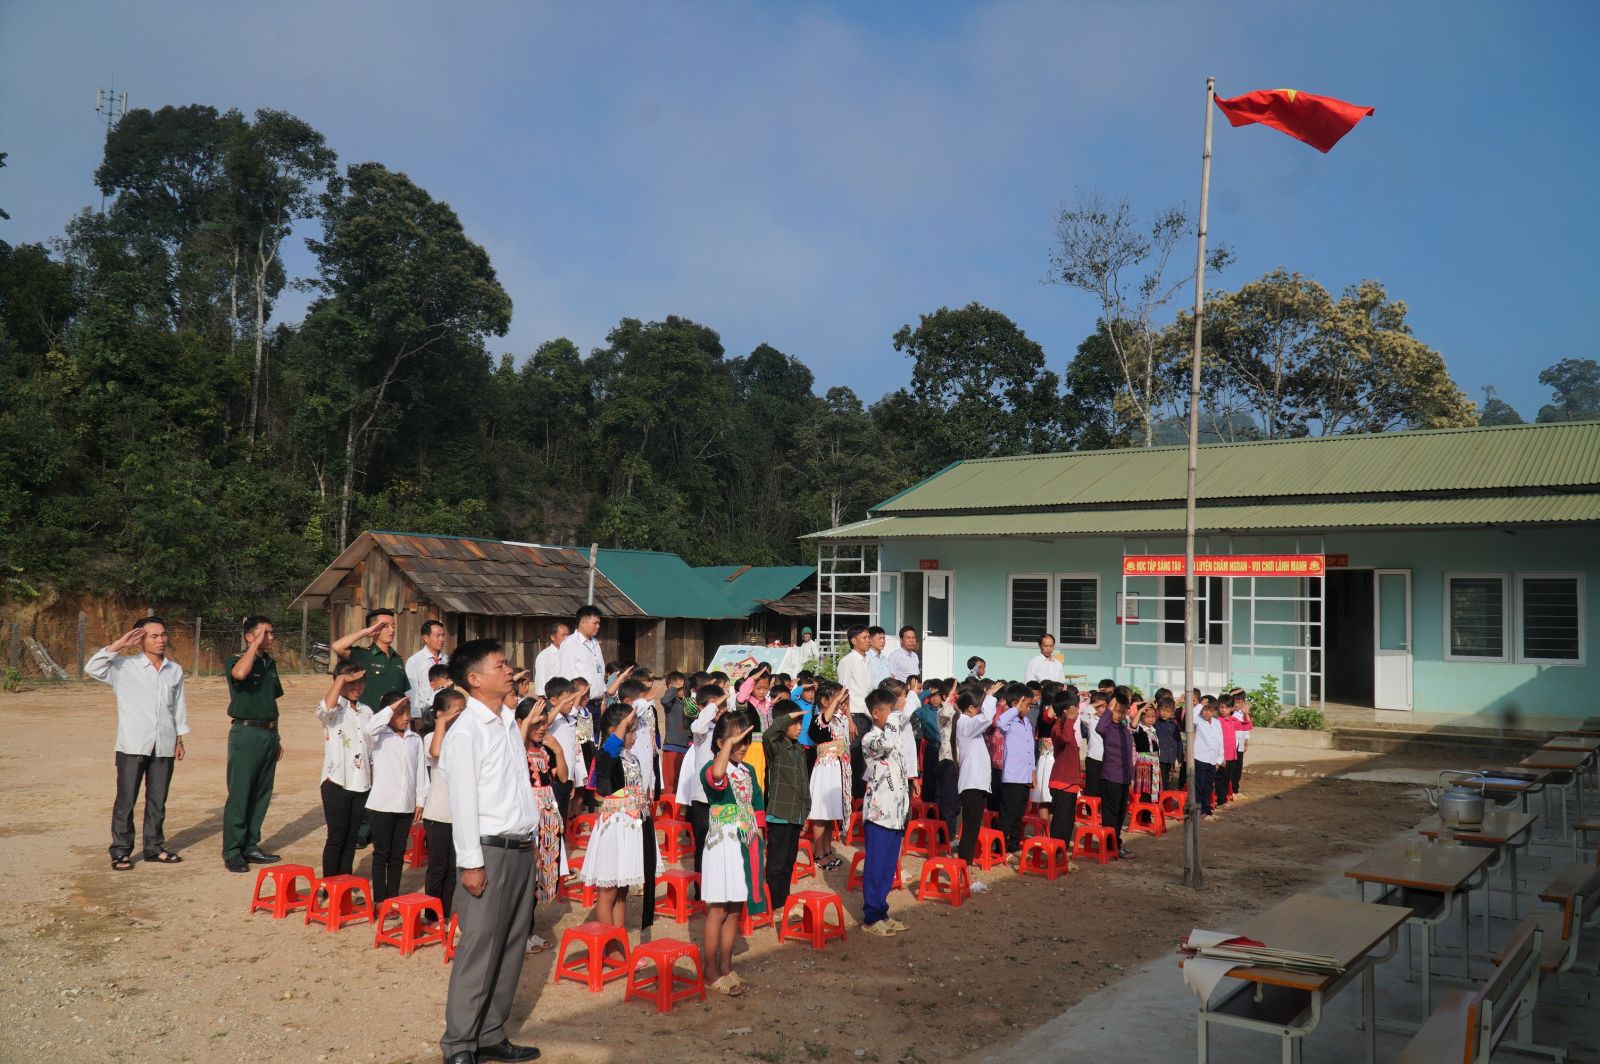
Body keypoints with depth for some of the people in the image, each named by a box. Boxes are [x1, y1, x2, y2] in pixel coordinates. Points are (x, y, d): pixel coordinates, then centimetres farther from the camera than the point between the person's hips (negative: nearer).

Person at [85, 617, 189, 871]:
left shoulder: (175, 670, 10)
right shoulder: (125, 667, -1)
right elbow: (92, 668, -14)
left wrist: (180, 738, 15)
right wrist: (118, 645, -16)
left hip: (164, 746, 4)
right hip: (132, 746, -3)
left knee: (158, 801, 10)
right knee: (126, 801, 0)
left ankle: (155, 847, 20)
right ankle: (121, 851, 8)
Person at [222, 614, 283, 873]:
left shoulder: (270, 664, 14)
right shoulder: (237, 661, -7)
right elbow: (240, 673, -33)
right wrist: (255, 645, -22)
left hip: (268, 734, 7)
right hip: (246, 733, -7)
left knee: (262, 794, 11)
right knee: (239, 795, -4)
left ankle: (250, 846, 20)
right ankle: (231, 852, 2)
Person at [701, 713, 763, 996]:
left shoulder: (748, 771, 11)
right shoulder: (712, 769, -13)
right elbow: (717, 775, -41)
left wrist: (759, 843, 15)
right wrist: (729, 743, -35)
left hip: (747, 844, 7)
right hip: (723, 843, -7)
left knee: (735, 909, 12)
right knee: (718, 909, -1)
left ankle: (726, 966, 23)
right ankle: (711, 972, 9)